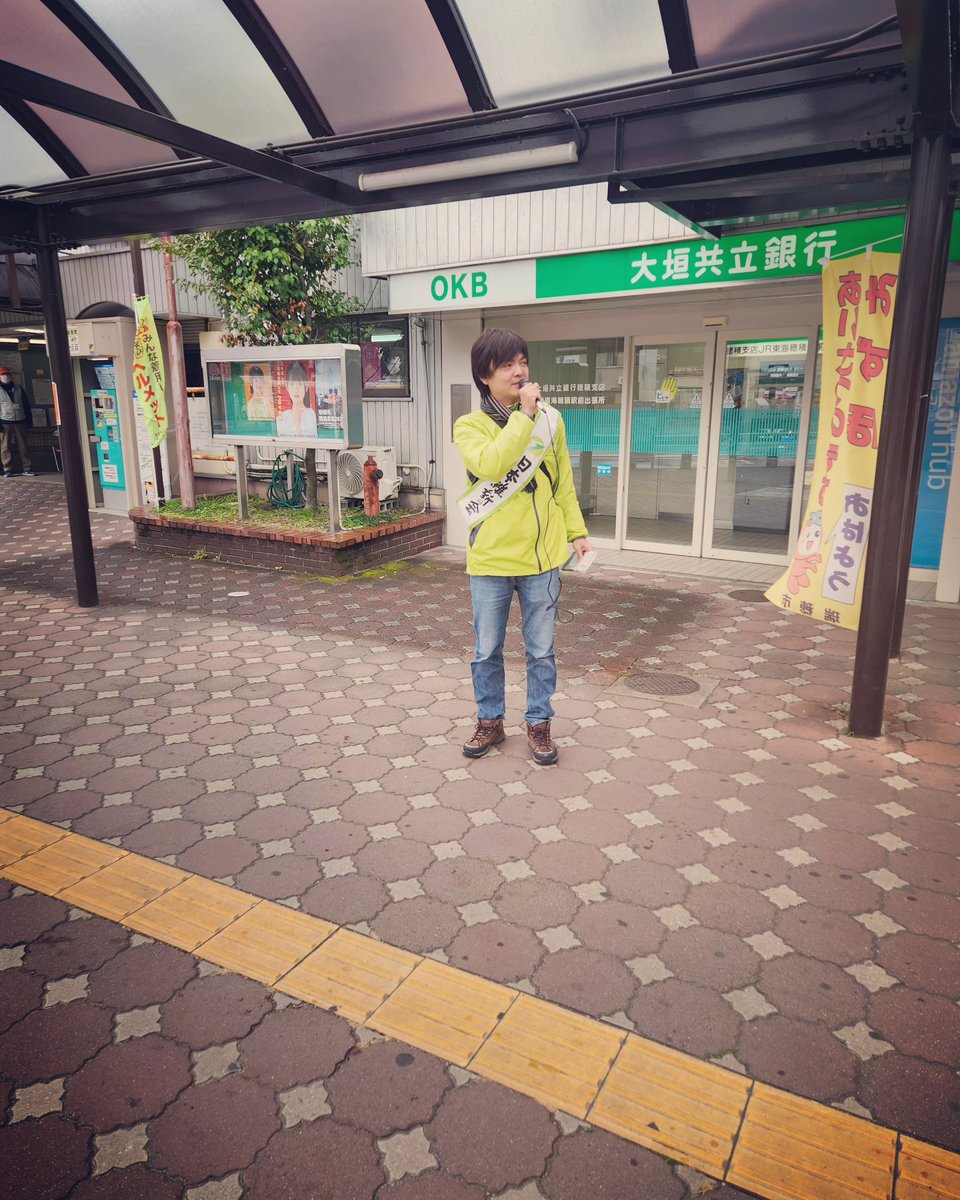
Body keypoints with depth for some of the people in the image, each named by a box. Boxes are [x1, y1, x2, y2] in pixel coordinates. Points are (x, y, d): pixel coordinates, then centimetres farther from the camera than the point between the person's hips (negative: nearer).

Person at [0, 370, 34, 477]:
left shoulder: (18, 388, 14)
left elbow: (26, 404, 15)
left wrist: (28, 419, 7)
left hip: (20, 421, 2)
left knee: (23, 446, 2)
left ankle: (27, 468, 5)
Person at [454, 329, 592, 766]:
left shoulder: (550, 419, 4)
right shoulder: (469, 426, -5)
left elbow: (562, 481, 12)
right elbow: (491, 465, -26)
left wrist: (577, 531, 9)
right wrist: (524, 414, -22)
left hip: (541, 556, 2)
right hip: (490, 559, -1)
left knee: (541, 650, 11)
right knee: (487, 650, 12)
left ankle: (539, 724, 27)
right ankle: (490, 721, 31)